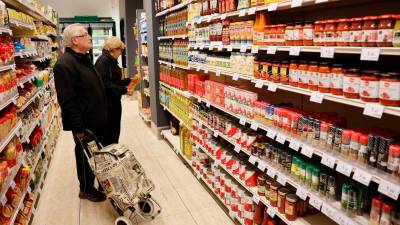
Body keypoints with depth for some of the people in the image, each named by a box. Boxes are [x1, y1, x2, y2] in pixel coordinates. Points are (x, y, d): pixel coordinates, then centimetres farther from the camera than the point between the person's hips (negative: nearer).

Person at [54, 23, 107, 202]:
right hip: (84, 123, -9)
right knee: (85, 155, 8)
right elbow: (67, 100, -25)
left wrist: (102, 114, 22)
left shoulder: (84, 59, 12)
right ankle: (86, 190, 27)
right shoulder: (65, 64, -21)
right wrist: (78, 127, -24)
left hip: (96, 119, 9)